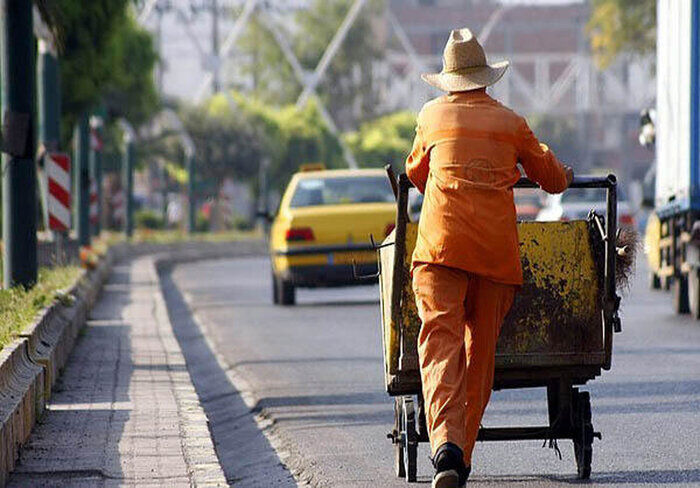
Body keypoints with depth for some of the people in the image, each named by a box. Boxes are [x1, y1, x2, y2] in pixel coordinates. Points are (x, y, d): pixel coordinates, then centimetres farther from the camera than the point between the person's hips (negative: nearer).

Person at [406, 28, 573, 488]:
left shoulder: (432, 116, 14)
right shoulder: (511, 123, 13)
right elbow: (551, 176, 26)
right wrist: (563, 176, 50)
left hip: (441, 242, -1)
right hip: (497, 246, 1)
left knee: (440, 343, -11)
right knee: (481, 351, 9)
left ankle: (446, 444, -32)